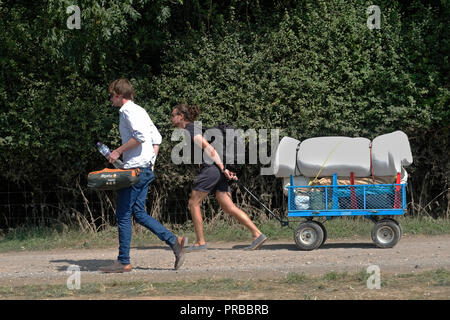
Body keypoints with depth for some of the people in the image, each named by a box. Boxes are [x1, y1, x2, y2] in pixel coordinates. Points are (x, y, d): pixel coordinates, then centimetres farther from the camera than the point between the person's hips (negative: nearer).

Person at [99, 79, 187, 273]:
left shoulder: (128, 111, -10)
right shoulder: (139, 110, 20)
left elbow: (140, 135, -24)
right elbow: (157, 138, 20)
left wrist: (118, 151, -17)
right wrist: (151, 161, 17)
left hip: (135, 168, -10)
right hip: (146, 169, 10)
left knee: (123, 215, -4)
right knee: (139, 213, 10)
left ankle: (123, 262, -1)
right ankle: (174, 241, 0)